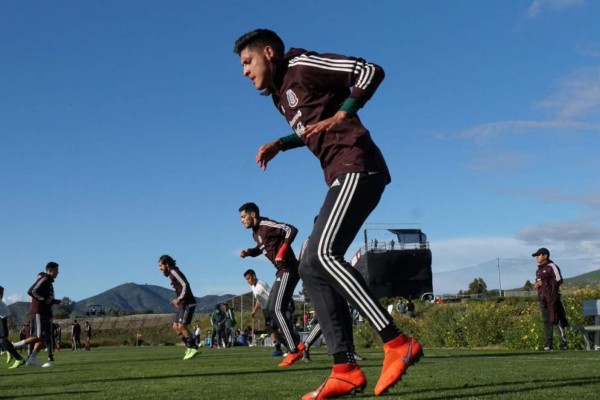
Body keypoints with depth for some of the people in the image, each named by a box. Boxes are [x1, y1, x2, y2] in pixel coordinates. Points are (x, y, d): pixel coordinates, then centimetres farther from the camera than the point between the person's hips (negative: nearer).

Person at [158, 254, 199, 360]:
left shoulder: (174, 272, -12)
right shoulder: (171, 274, 17)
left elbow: (185, 285, -22)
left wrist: (179, 299, -23)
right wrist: (177, 300, 11)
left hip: (188, 303, -10)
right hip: (182, 304, 10)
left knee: (181, 326, -14)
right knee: (175, 327, 5)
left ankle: (193, 348, -6)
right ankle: (190, 347, 8)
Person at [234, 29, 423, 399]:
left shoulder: (302, 66, -4)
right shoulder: (281, 93, 23)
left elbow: (370, 72, -10)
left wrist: (339, 117, -15)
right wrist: (279, 144, 20)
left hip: (356, 167, -10)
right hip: (343, 176, 10)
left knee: (323, 254, -24)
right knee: (312, 267, 2)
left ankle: (398, 344, -22)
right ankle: (346, 370, -3)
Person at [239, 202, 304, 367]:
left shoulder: (266, 225, -13)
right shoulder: (256, 233, 16)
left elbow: (291, 230, -19)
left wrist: (282, 251, -25)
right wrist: (248, 252, 12)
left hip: (288, 270, -11)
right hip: (282, 272, 11)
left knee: (276, 309, -15)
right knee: (270, 309, 12)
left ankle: (294, 350, -13)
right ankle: (295, 346, 12)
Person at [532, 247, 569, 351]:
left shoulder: (551, 266, -4)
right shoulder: (538, 270, 21)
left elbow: (559, 280, -12)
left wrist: (543, 282, -15)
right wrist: (536, 284, 6)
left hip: (552, 297, -8)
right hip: (542, 298, 8)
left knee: (557, 319, -10)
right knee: (546, 321, 7)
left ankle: (563, 343, -7)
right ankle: (548, 344, 9)